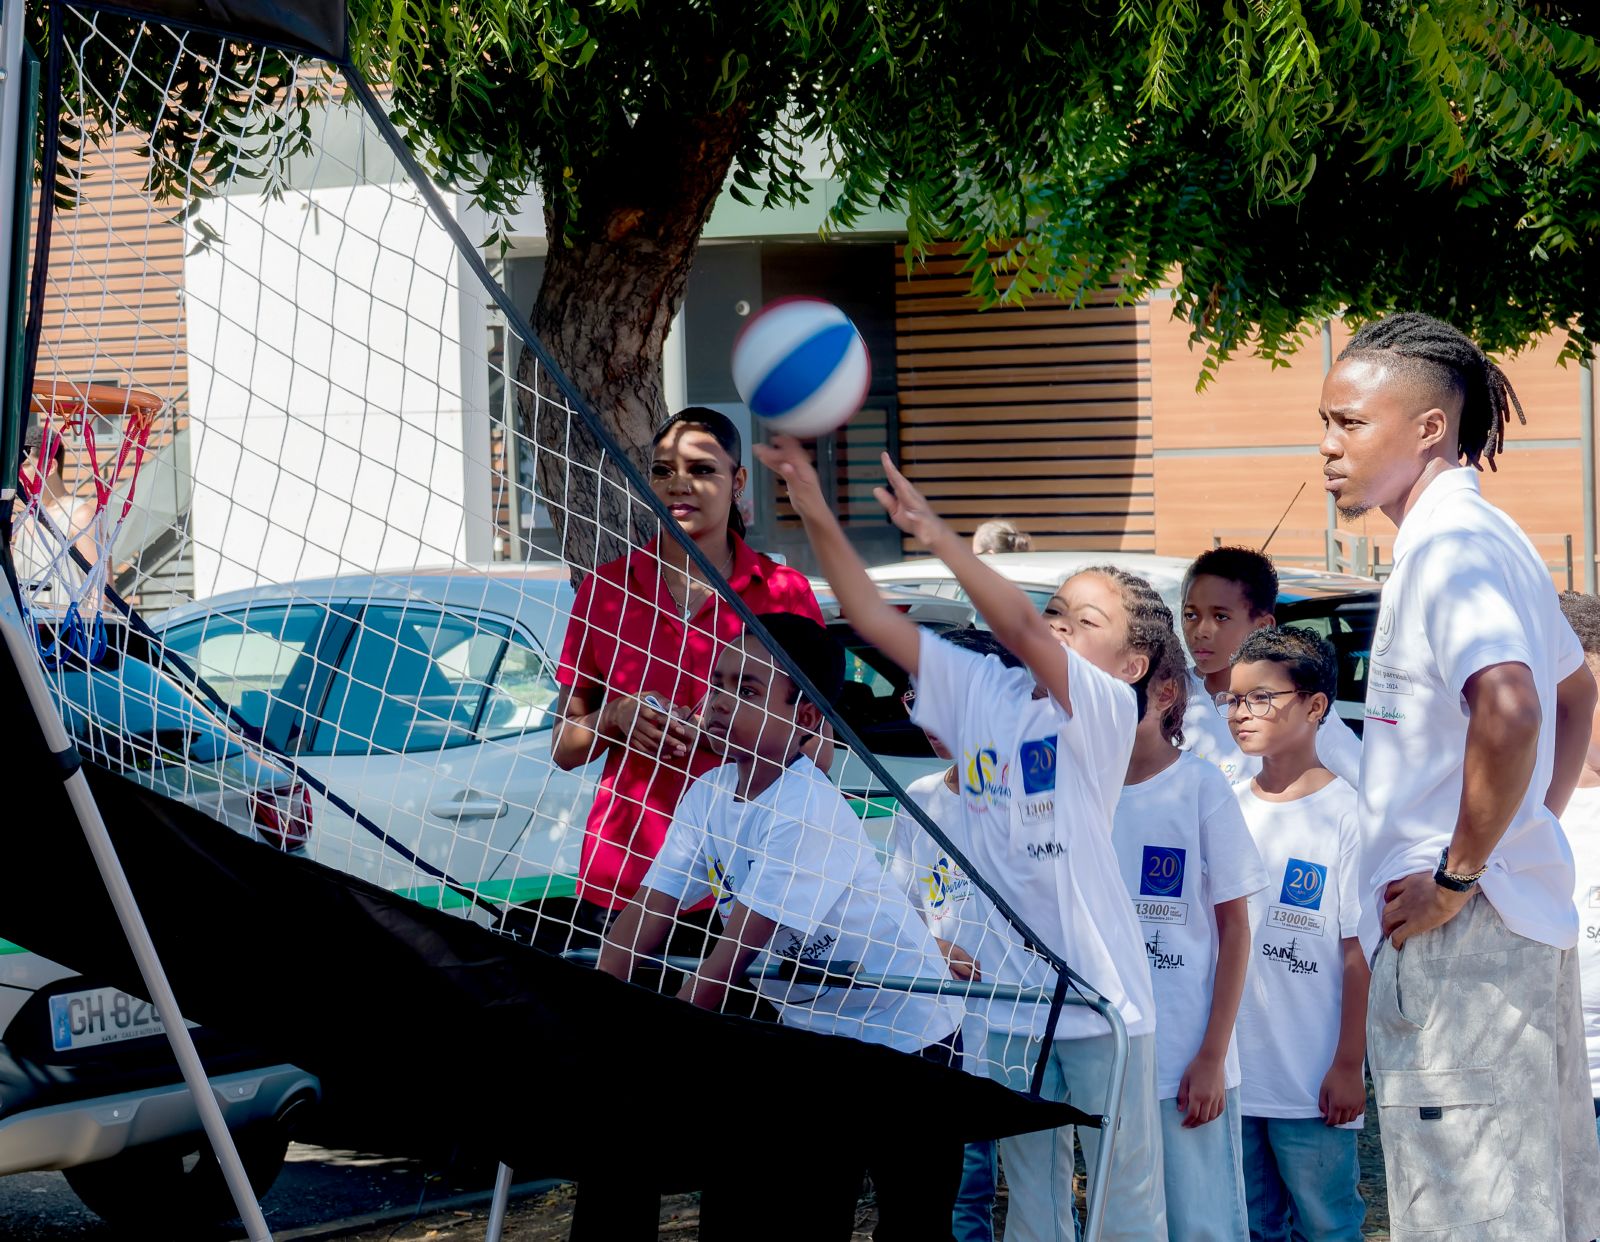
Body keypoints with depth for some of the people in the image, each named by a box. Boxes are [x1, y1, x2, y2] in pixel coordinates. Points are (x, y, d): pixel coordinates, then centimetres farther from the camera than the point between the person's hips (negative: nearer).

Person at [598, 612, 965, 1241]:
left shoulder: (808, 814, -27)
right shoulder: (710, 794, -2)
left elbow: (731, 956, -30)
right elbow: (644, 915, -5)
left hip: (903, 1032, -7)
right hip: (813, 1029, 8)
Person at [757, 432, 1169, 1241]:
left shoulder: (1106, 707, -8)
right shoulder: (981, 693, 7)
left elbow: (1021, 633, -25)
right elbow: (875, 620, 1)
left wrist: (933, 531, -34)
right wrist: (816, 514, -11)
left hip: (1103, 998, -5)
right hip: (1007, 997, 5)